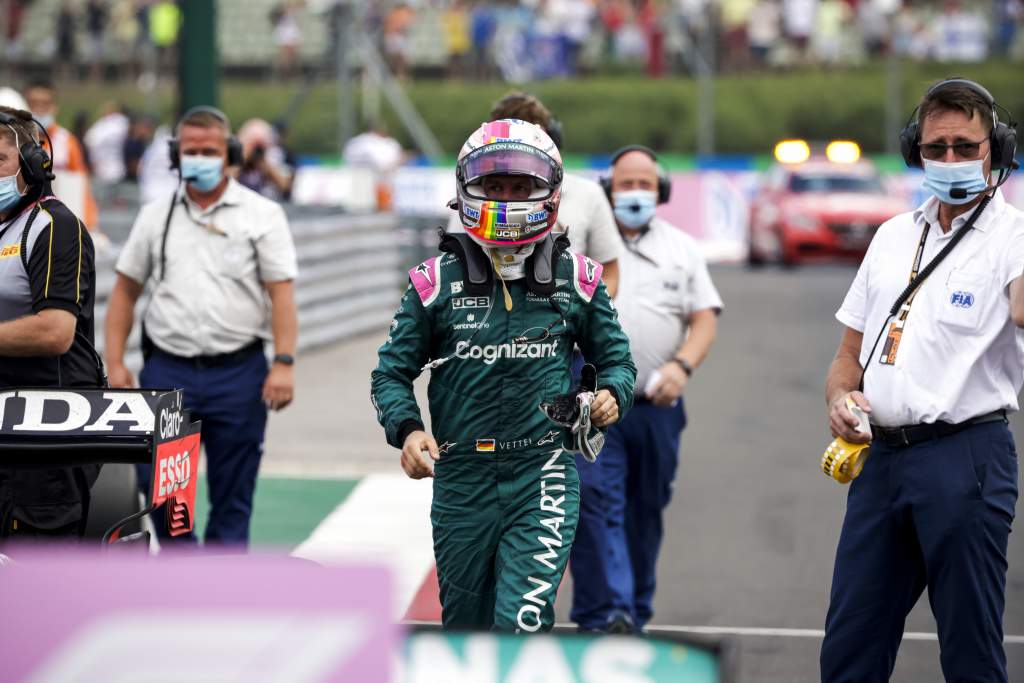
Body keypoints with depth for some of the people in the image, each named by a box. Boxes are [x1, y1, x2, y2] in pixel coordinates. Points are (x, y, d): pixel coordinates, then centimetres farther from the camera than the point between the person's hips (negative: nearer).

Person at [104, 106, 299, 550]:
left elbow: (282, 293, -3)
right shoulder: (155, 217, 10)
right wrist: (115, 363, 4)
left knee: (232, 496, 4)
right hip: (167, 370, 2)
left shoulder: (262, 215, 2)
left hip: (238, 371, -2)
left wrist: (284, 363, -14)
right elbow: (125, 290, 13)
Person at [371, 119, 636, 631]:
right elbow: (392, 371, 5)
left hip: (543, 473, -1)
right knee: (464, 621, 15)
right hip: (461, 475, 1)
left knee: (522, 622, -16)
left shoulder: (575, 278, 2)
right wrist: (407, 430, -14)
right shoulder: (438, 281, -1)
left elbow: (616, 357, 14)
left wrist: (612, 394, -9)